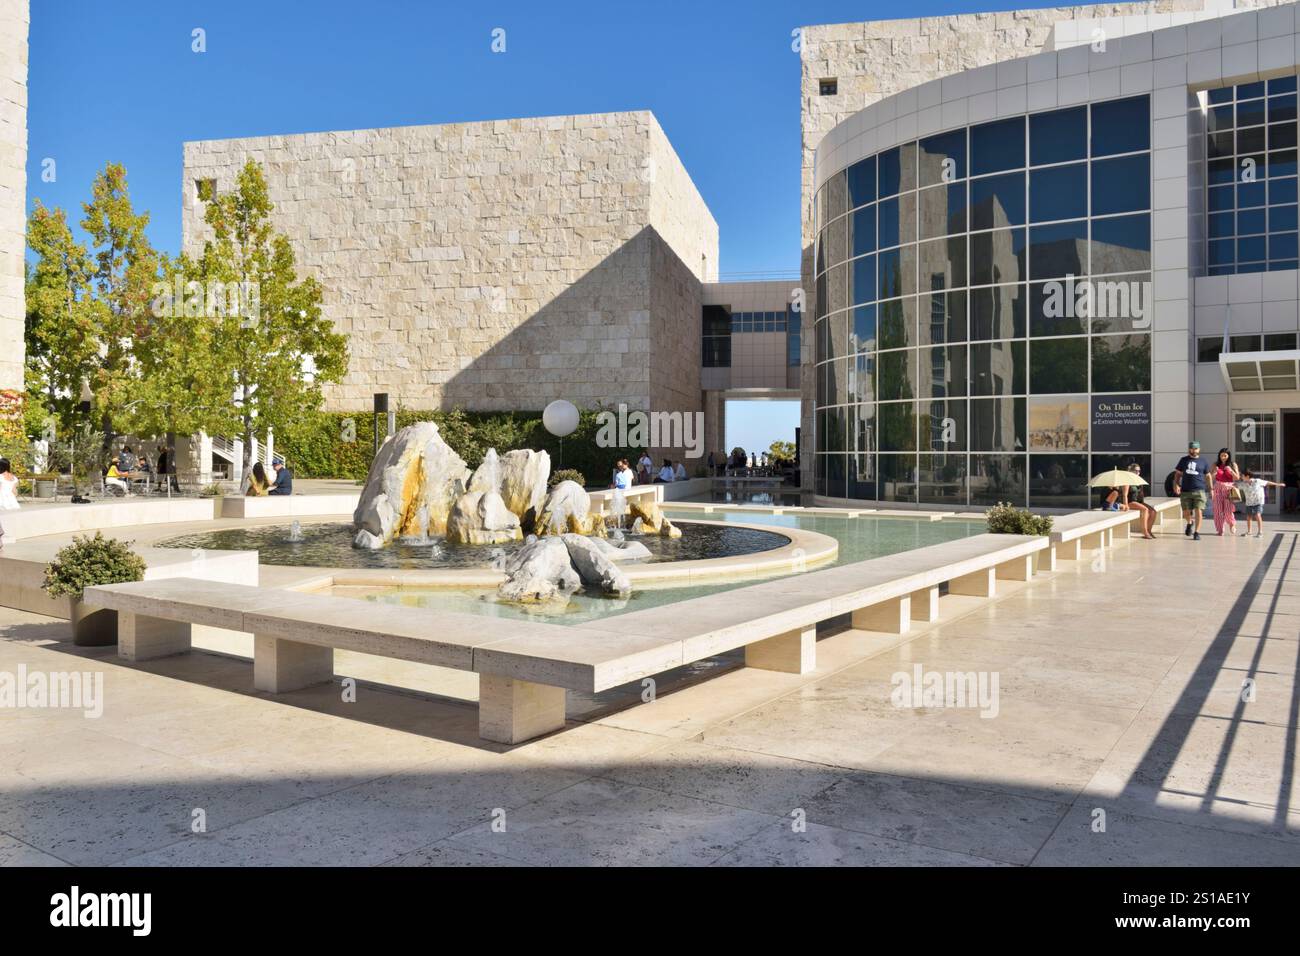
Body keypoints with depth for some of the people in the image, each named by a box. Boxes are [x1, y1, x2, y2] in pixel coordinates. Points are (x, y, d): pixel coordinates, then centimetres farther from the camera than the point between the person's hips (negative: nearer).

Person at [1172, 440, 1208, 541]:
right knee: (1186, 513, 6)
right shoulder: (1183, 460, 9)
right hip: (1185, 491, 1)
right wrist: (1176, 484, -4)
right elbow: (1177, 473, 11)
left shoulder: (1202, 462, 9)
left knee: (1198, 511, -10)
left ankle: (1197, 532, -3)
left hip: (1199, 491, -1)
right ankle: (1190, 523, 39)